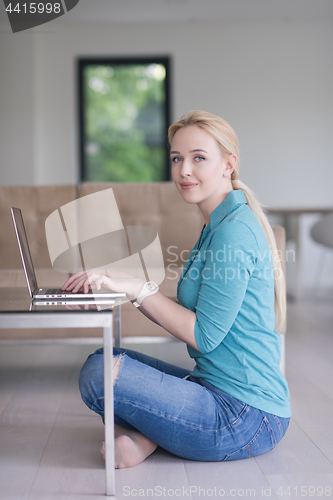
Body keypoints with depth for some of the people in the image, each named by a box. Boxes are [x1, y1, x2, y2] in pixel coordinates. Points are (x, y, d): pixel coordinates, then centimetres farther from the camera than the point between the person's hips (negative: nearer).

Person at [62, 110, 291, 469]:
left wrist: (137, 288, -16)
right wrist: (120, 285, 1)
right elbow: (189, 316, 11)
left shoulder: (235, 230, -18)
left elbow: (204, 335, -19)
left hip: (246, 417, -10)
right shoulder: (217, 226, 13)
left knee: (99, 374, -19)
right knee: (105, 358, 12)